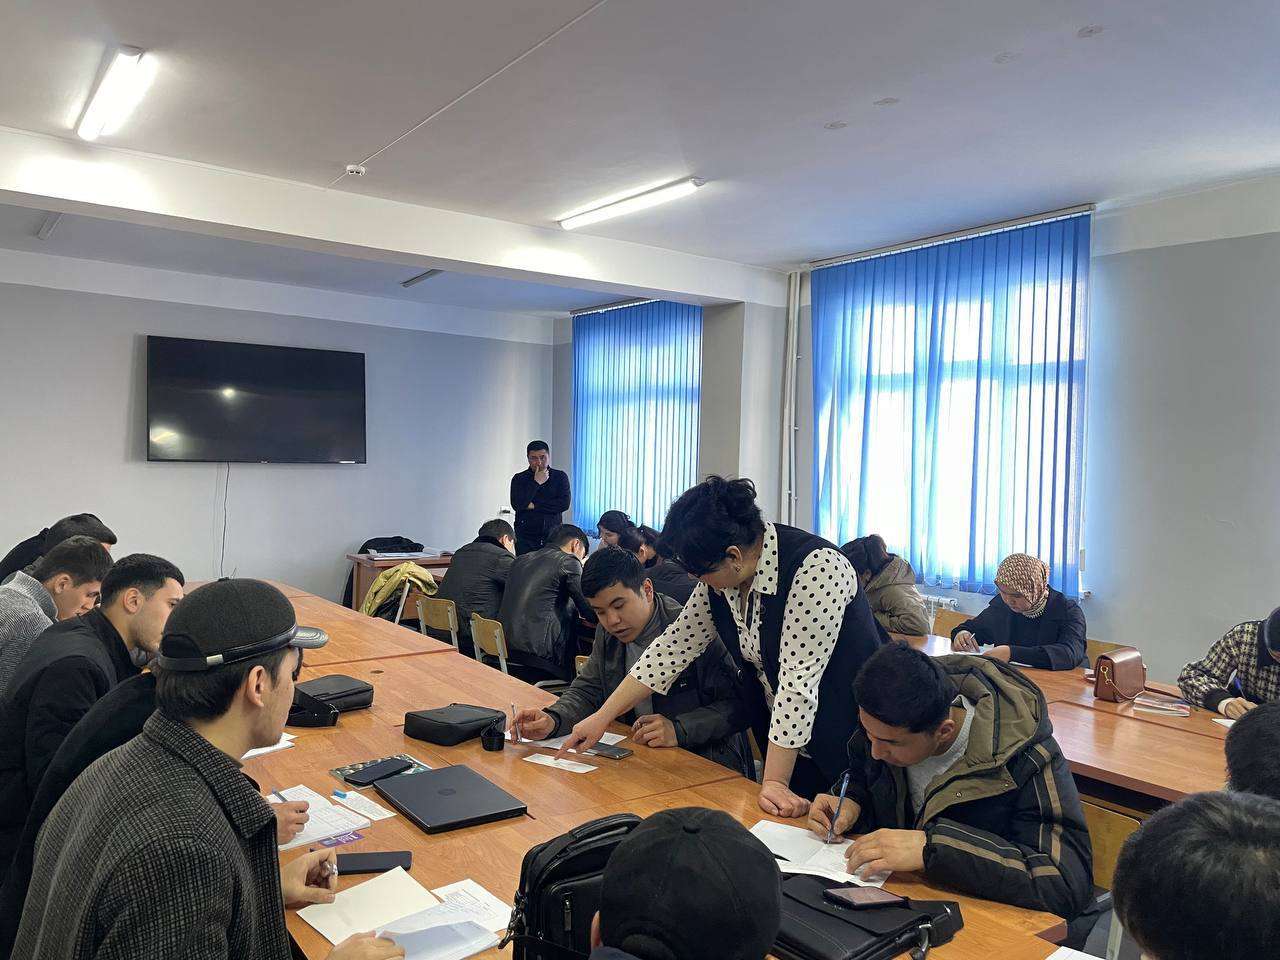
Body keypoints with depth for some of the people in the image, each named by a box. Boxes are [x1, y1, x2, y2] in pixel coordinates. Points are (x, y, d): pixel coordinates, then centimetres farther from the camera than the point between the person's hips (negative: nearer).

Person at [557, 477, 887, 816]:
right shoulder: (718, 577, -5)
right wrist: (601, 718, 2)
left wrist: (774, 783, -27)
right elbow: (674, 646, 1)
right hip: (784, 737, 6)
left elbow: (799, 681, -30)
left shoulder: (816, 567, -28)